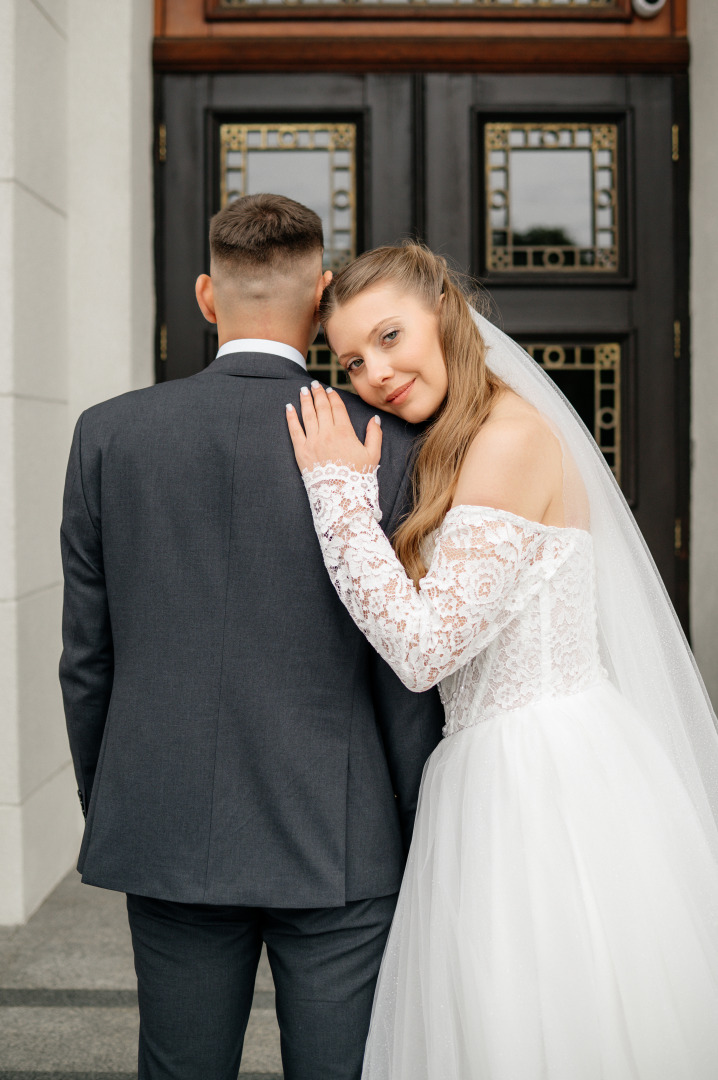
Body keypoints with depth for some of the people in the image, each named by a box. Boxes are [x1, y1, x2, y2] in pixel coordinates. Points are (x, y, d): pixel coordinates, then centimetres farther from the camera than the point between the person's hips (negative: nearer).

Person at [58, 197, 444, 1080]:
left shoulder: (109, 434, -3)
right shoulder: (386, 448, -9)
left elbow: (87, 654, 3)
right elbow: (406, 676, -7)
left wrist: (103, 807, 16)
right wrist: (422, 841, 5)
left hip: (170, 838, 2)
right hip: (340, 844, -2)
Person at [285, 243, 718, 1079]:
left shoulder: (511, 438, -17)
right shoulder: (459, 449, 14)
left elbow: (423, 647, -21)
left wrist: (340, 489, -16)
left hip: (546, 781, -10)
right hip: (492, 778, 10)